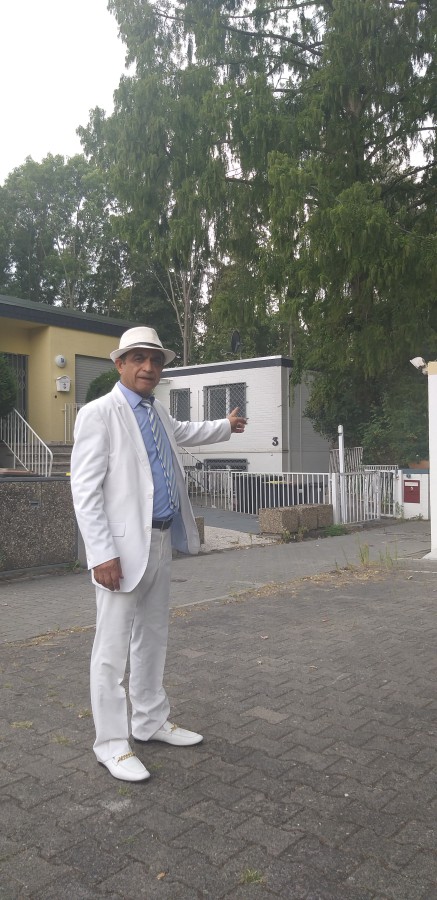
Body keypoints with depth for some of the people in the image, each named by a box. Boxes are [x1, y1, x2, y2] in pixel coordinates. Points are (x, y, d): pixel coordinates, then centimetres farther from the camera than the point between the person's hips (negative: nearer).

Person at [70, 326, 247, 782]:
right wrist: (102, 553, -22)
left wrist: (225, 426, 51)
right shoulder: (98, 413, -11)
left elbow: (182, 432, 36)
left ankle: (150, 722, 33)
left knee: (153, 637, 17)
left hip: (160, 540, 8)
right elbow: (84, 489, -16)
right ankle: (112, 743, 15)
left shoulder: (157, 412, 12)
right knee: (113, 647, 0)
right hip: (123, 546, -8)